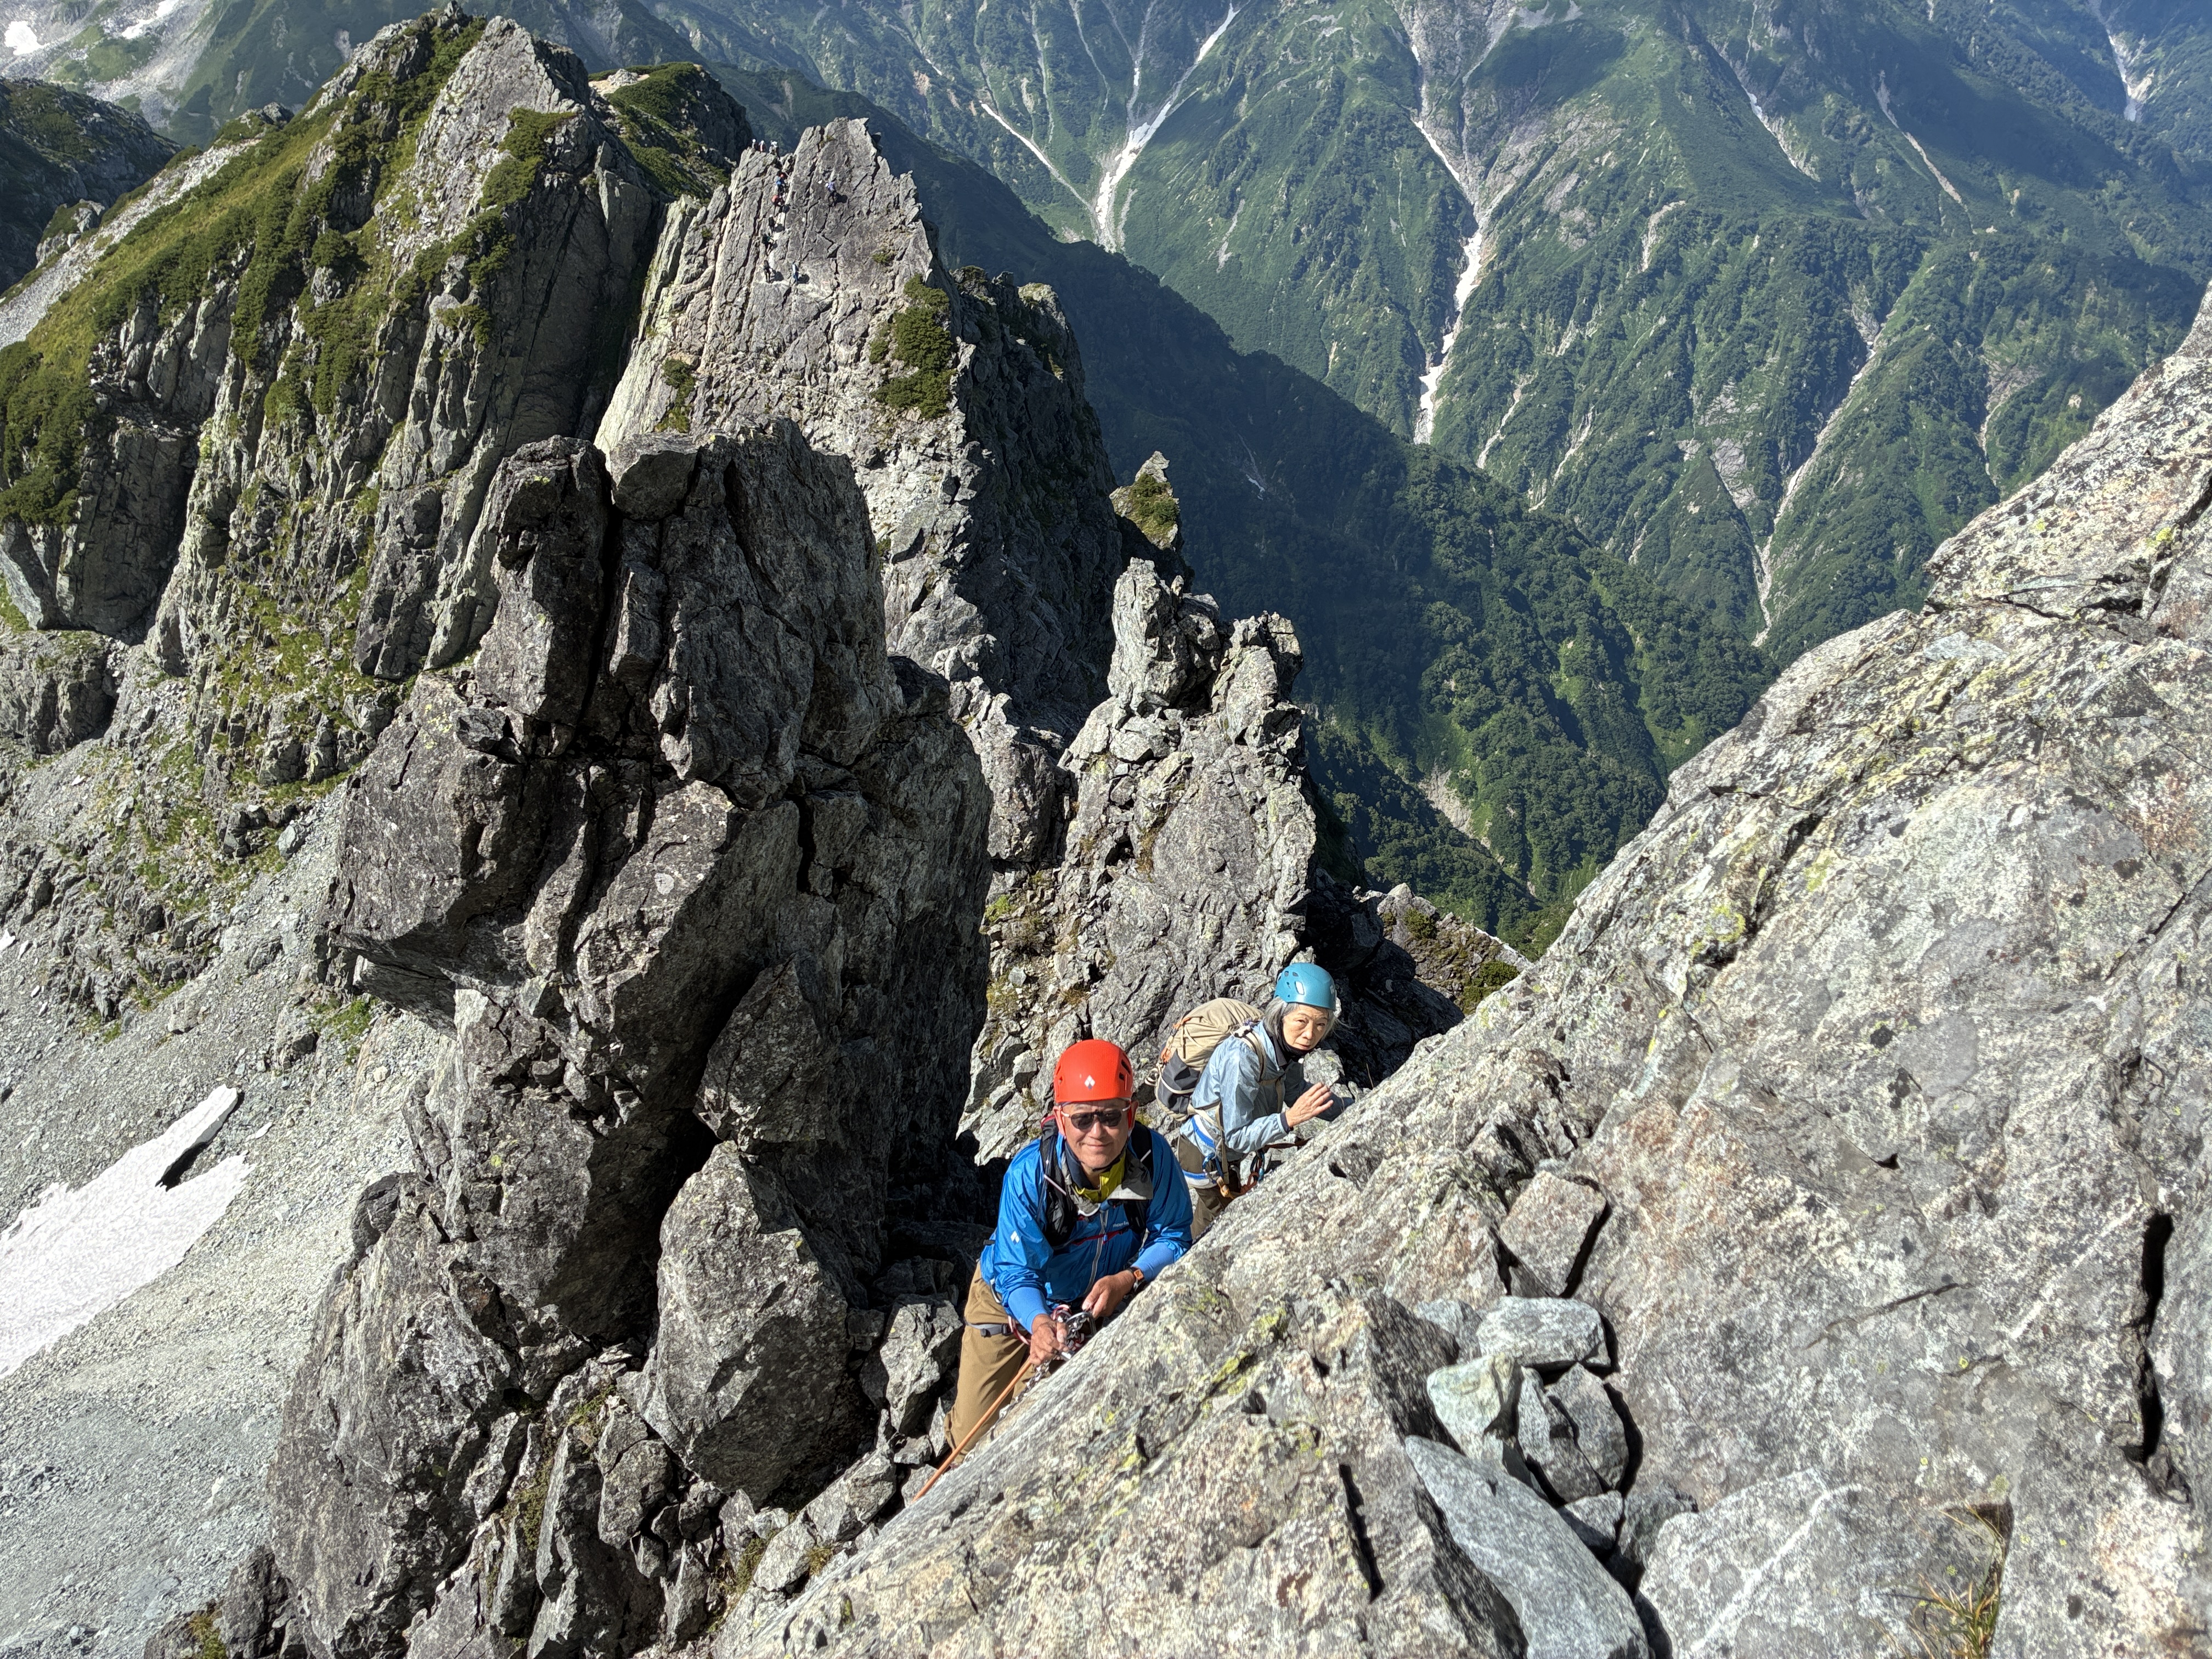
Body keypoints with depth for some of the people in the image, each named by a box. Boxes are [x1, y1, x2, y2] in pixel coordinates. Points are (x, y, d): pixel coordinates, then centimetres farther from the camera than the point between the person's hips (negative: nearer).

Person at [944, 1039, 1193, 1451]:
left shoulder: (1153, 1155, -30)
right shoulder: (1029, 1174, -35)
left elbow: (1173, 1235, -16)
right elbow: (1016, 1273, -29)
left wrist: (1128, 1279, -34)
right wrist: (1040, 1322, -49)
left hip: (1100, 1300, 3)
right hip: (1015, 1301, -2)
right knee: (975, 1432, 3)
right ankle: (968, 1383, 38)